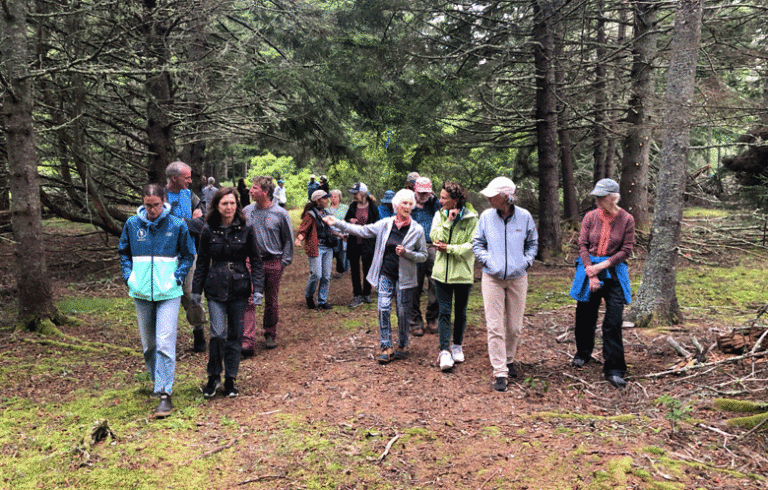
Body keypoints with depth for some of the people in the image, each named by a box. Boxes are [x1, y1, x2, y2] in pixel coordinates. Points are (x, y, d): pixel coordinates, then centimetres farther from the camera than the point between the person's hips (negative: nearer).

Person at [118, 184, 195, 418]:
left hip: (168, 293, -3)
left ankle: (164, 393, -8)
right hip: (141, 293, 3)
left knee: (165, 343, -11)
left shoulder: (177, 225, -4)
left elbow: (188, 255, 7)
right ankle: (157, 381, 34)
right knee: (148, 344, 13)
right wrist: (129, 277, 3)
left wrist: (178, 277, -4)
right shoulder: (132, 224, 3)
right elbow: (124, 253, 16)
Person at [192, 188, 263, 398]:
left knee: (235, 335, 7)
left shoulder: (245, 230, 0)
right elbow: (202, 262, 10)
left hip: (239, 287, 1)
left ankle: (230, 379, 21)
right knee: (218, 333, -10)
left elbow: (255, 260, 4)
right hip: (216, 288, 0)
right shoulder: (208, 230, 2)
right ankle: (213, 377, 11)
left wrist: (258, 288, -4)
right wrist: (196, 290, 9)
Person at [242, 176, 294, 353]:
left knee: (272, 302, 10)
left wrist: (284, 262, 0)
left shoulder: (280, 214, -3)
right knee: (249, 301, -9)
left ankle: (270, 334, 29)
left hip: (273, 264, -1)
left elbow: (288, 240, 4)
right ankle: (248, 341, -10)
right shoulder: (247, 212, 4)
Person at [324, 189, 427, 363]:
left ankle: (403, 346, 24)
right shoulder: (385, 224, 1)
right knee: (383, 309, -6)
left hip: (404, 277, -2)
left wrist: (406, 253, -17)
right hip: (385, 274, 2)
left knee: (403, 312, 5)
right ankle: (386, 348, 4)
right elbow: (362, 230, 7)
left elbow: (424, 255, 1)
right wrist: (337, 223, 4)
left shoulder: (417, 230, -4)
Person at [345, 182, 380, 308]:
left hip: (367, 243, -3)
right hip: (353, 242, 3)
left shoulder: (372, 207, -5)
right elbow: (345, 220, 13)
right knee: (354, 269, 4)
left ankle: (366, 294, 24)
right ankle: (357, 296, 10)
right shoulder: (352, 206, 5)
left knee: (367, 269, 8)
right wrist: (350, 221, -8)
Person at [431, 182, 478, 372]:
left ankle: (457, 346, 29)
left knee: (460, 312, 12)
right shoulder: (439, 215, 4)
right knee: (444, 311, -3)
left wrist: (449, 248, -18)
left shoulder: (471, 218, -8)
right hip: (442, 271, 2)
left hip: (463, 272, -2)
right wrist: (448, 222, -17)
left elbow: (471, 245, -13)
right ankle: (444, 351, -2)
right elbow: (434, 237, -8)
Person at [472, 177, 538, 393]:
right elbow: (477, 243, 8)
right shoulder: (486, 217, -3)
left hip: (518, 278, 1)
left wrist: (526, 262, -2)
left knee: (515, 326, 10)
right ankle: (500, 372, 2)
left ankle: (509, 359, 36)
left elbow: (533, 243, 12)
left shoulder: (524, 217, -2)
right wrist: (487, 261, -7)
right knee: (495, 326, -5)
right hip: (492, 278, -1)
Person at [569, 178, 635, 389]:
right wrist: (591, 273, -10)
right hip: (589, 268, 2)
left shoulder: (626, 219, -3)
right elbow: (582, 245, -1)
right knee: (585, 315, 11)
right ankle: (583, 353, 36)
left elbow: (627, 250, -3)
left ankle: (614, 370, 2)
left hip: (613, 272, -2)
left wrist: (602, 265, -13)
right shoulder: (590, 217, 1)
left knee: (613, 321, -6)